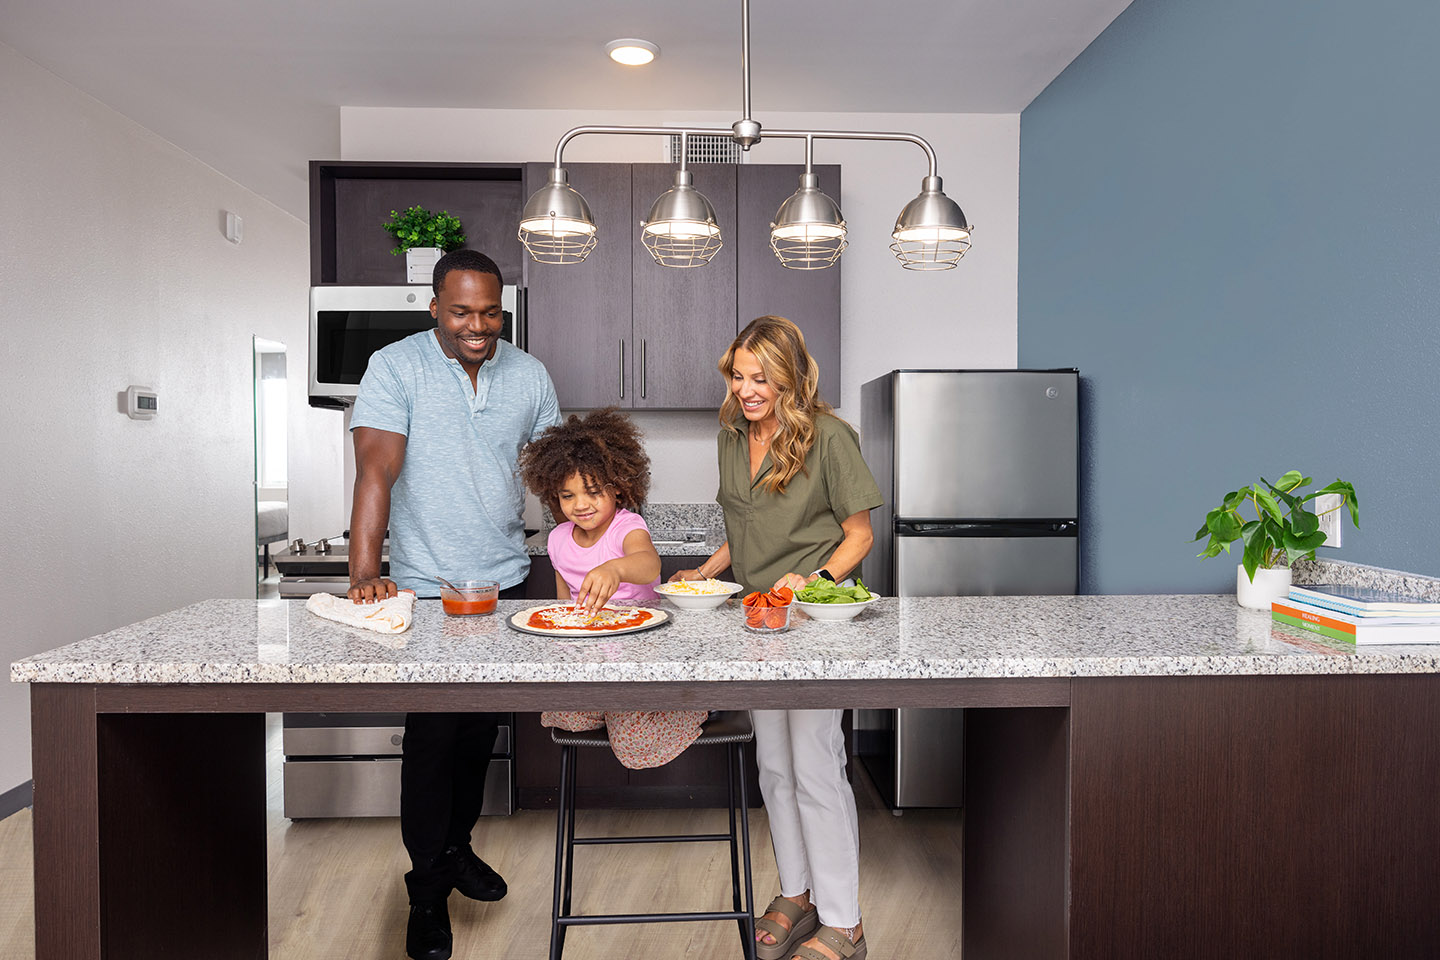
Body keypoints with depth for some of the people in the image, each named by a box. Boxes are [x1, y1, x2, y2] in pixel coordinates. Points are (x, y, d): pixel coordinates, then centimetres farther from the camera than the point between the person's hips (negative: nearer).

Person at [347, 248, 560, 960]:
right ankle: (428, 892, 19)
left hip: (504, 582, 4)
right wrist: (364, 575, -27)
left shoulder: (529, 375, 4)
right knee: (432, 737, 1)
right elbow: (376, 472, -17)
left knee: (480, 729, 16)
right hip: (426, 588, -4)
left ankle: (457, 846, 39)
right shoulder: (395, 368, -9)